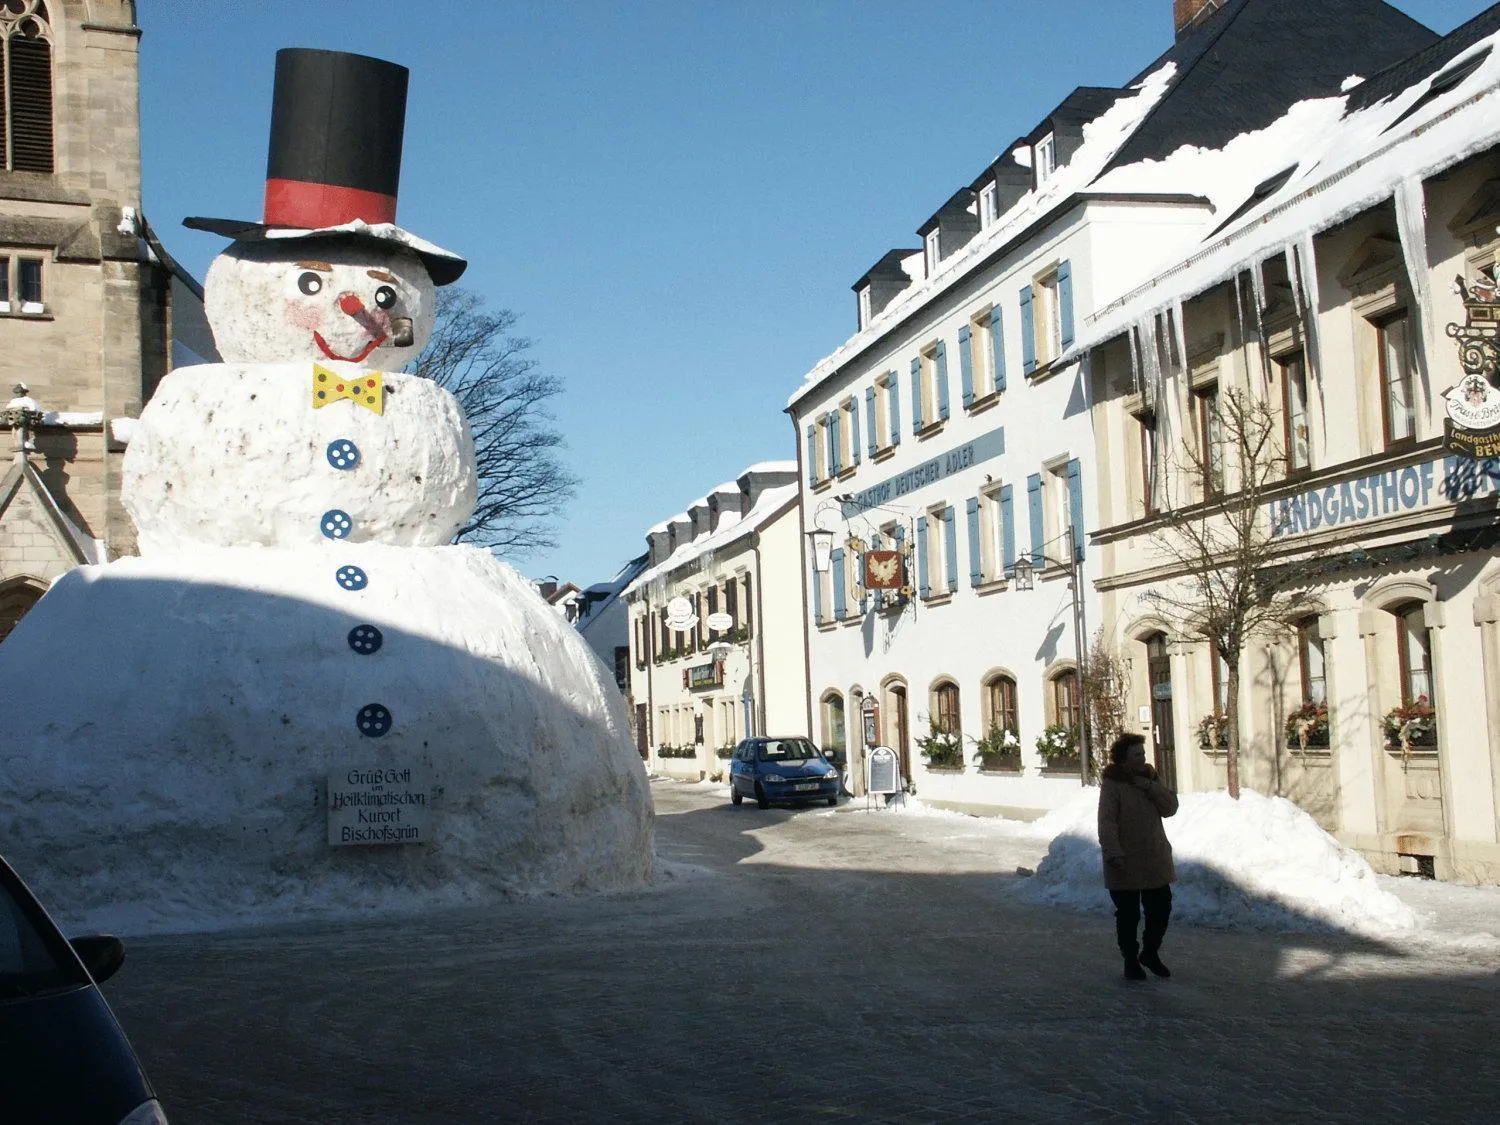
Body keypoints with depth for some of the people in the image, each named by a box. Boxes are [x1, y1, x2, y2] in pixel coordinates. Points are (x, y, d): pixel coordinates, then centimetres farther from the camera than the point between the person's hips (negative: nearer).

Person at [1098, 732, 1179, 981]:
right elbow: (1107, 822, -17)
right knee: (1128, 914, 3)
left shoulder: (1150, 778, 9)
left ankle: (1150, 952, 32)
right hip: (1125, 864, -6)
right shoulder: (1112, 785, -11)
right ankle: (1130, 960, 19)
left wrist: (1148, 786, -14)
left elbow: (1170, 807, -2)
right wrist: (1113, 853, -27)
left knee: (1161, 908, 11)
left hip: (1155, 861, 6)